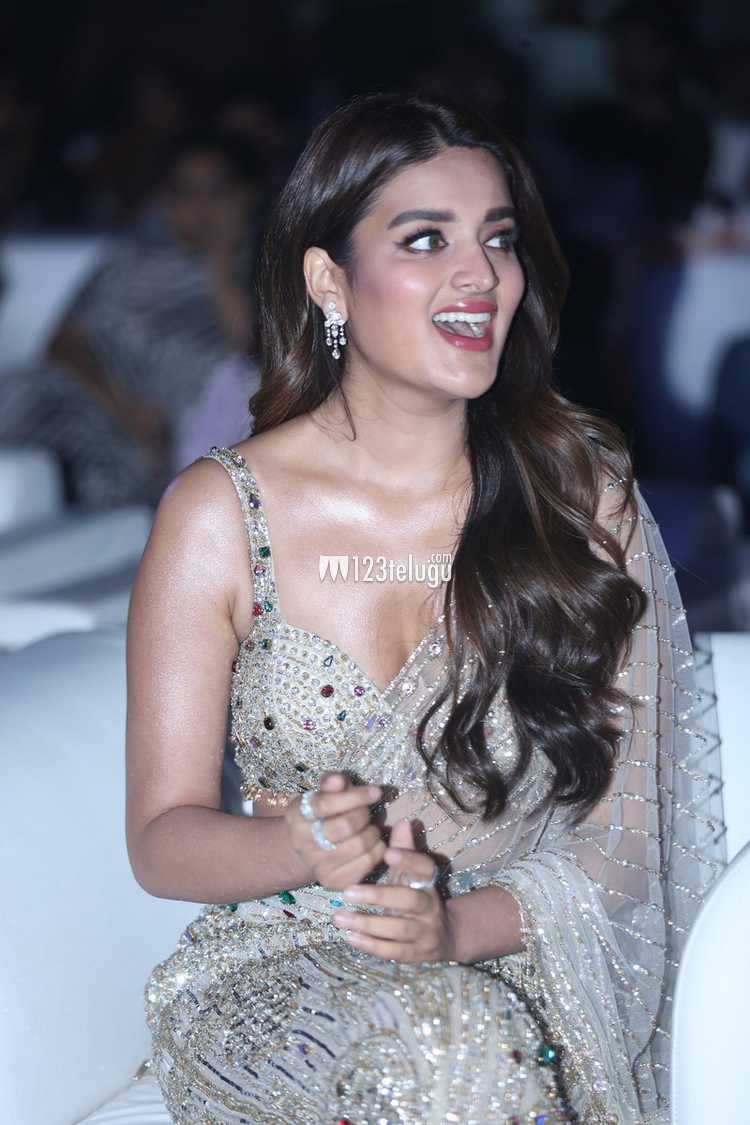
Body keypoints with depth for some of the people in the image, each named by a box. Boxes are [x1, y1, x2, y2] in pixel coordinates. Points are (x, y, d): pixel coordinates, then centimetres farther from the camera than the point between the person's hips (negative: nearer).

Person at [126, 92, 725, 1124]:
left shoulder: (586, 497, 1)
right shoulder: (219, 514, -3)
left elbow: (623, 840, 0)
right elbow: (162, 838, -1)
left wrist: (463, 924, -20)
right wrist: (300, 848, -23)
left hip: (525, 970, 1)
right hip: (278, 971, -1)